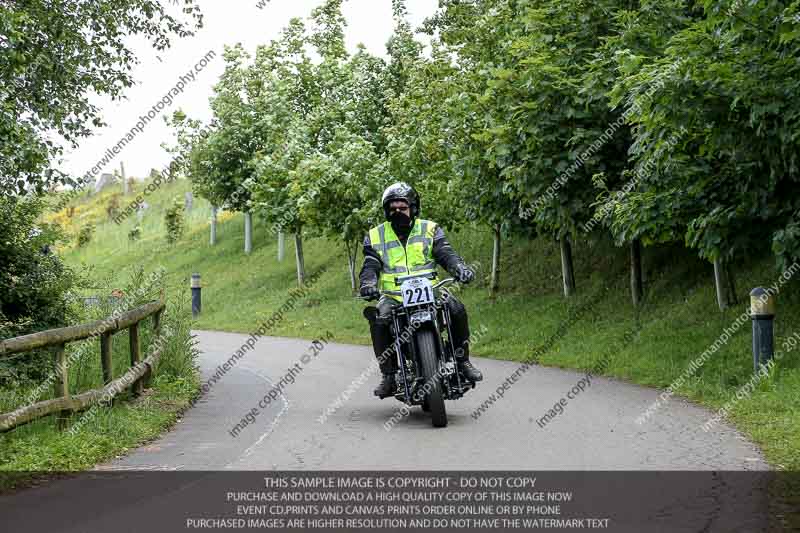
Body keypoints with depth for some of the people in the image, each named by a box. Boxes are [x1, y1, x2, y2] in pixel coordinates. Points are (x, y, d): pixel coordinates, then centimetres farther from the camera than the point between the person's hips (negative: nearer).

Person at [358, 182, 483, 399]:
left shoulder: (430, 229, 10)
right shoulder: (376, 236, 10)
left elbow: (446, 254, -3)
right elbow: (370, 265, 1)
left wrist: (460, 268, -25)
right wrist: (367, 283, -22)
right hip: (393, 296, 0)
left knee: (457, 310, -25)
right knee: (379, 322, -30)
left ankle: (462, 362, -5)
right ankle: (389, 376, -19)